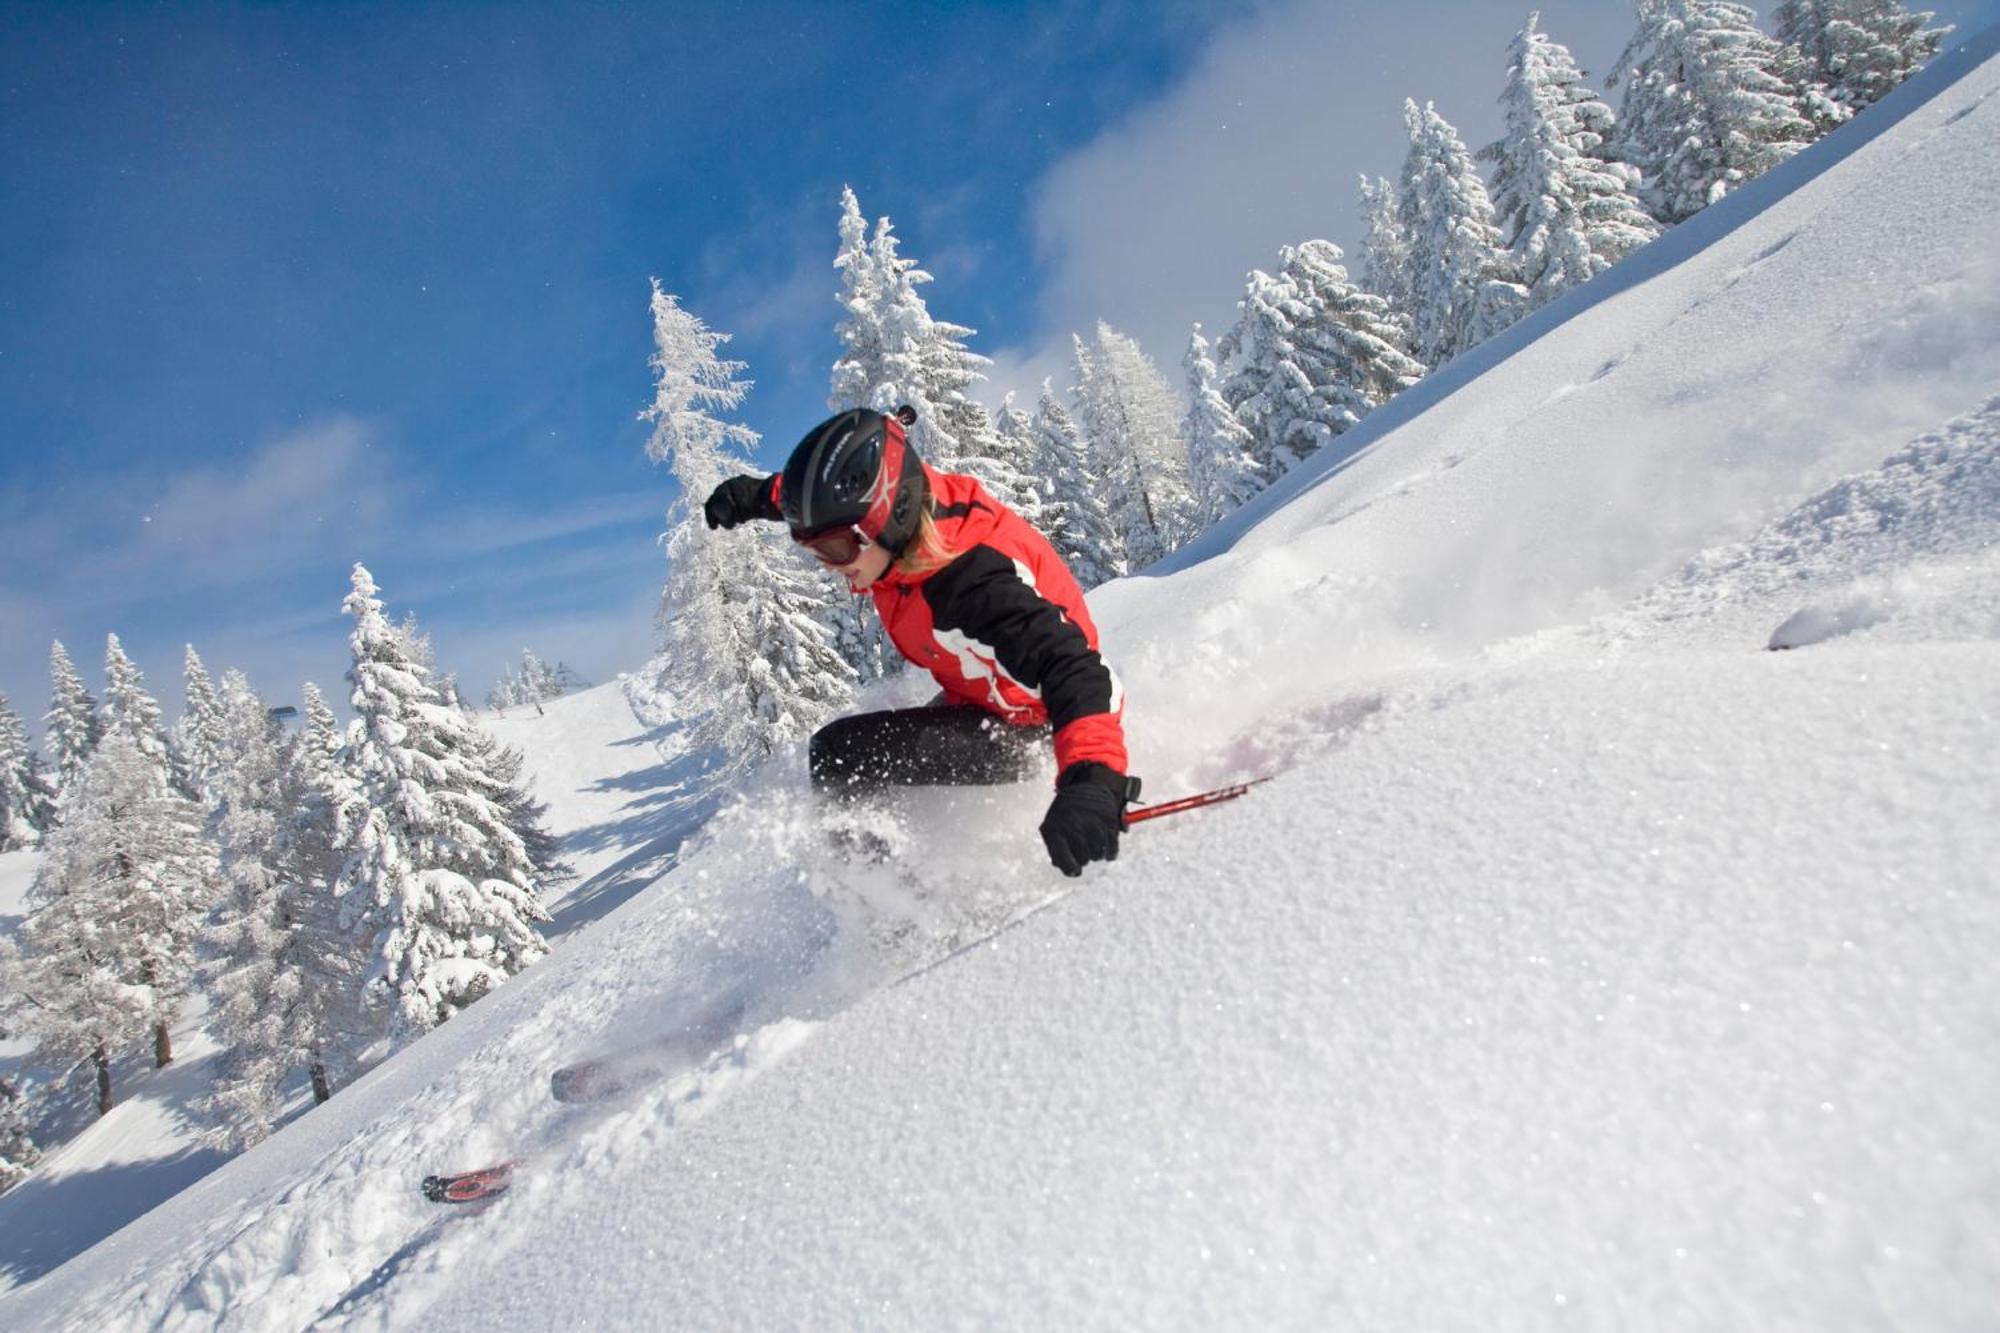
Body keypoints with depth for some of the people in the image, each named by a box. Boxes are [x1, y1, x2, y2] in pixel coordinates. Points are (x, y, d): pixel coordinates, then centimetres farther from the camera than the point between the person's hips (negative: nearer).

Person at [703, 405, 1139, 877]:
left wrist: (1093, 782, -64)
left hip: (1020, 728, -9)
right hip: (970, 699, 9)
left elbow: (1069, 667, -50)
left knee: (838, 755, -22)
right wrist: (758, 495, 19)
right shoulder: (903, 507, -14)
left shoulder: (974, 582, -39)